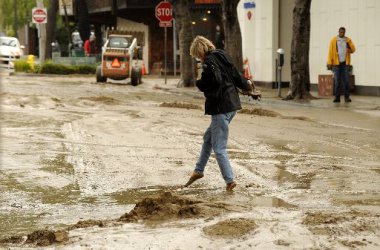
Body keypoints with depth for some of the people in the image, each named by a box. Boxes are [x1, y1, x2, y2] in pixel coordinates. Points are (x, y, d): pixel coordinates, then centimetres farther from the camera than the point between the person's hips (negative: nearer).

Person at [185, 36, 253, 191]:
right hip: (232, 104, 10)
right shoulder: (222, 56, 10)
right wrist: (245, 85, 34)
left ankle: (230, 181, -3)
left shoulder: (209, 62, -15)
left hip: (220, 108, -10)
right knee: (208, 138, 23)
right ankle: (198, 171, 33)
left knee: (219, 147, -3)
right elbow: (235, 75, 15)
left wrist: (199, 83, -7)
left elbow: (215, 81, -27)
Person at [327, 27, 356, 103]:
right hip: (336, 63, -1)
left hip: (345, 63, 1)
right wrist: (329, 63, -8)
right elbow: (330, 52, -3)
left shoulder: (348, 40, 6)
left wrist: (349, 46, -17)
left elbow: (353, 50, 6)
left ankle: (347, 97, -1)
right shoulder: (333, 40, 0)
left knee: (346, 80, -5)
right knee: (337, 81, -1)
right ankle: (337, 97, 3)